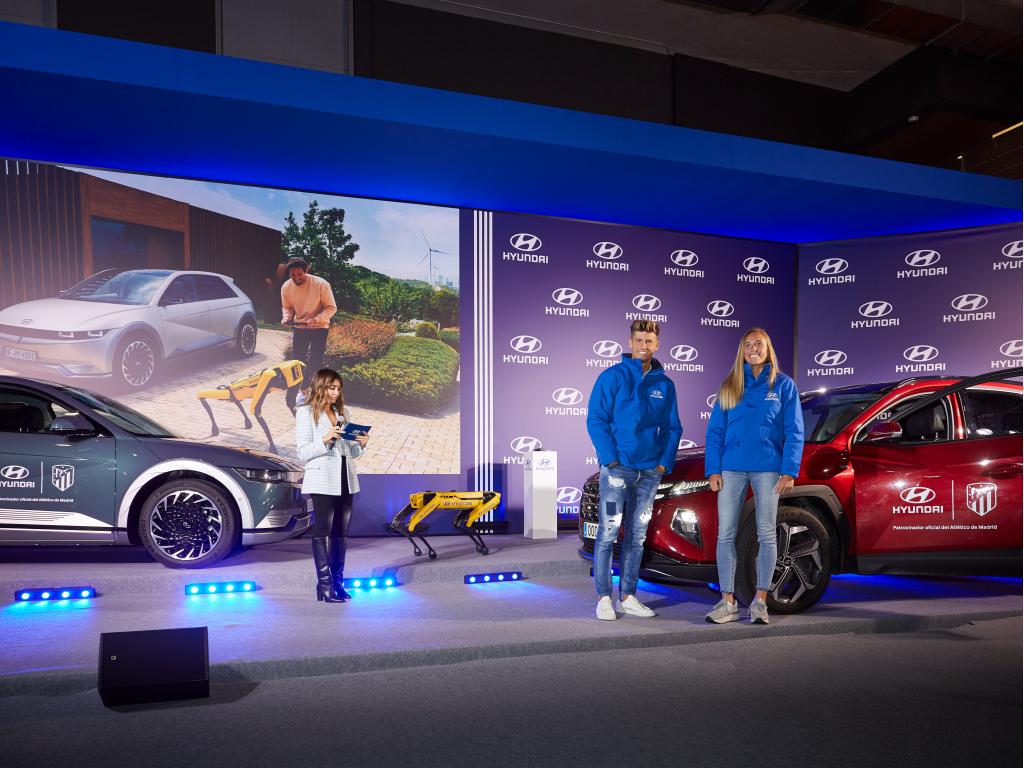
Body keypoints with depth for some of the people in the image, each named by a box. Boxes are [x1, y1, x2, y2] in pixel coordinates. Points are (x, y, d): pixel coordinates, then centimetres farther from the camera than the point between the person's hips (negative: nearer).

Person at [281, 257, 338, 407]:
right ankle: (303, 391, 22)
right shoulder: (286, 287, -11)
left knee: (315, 362, -9)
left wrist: (316, 319, -30)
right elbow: (286, 307, 6)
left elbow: (331, 308, -17)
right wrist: (286, 317, -16)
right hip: (299, 327, 4)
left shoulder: (321, 284, -23)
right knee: (298, 360, 6)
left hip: (319, 327, -4)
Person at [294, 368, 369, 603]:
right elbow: (302, 453, -6)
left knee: (341, 534, 8)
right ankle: (324, 587, 0)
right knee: (322, 533, -4)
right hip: (322, 481, -6)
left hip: (346, 480, 6)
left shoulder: (343, 412, 16)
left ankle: (338, 583, 15)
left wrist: (361, 444, -2)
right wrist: (325, 440, -20)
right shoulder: (306, 412, 0)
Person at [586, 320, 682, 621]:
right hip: (618, 468, -4)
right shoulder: (613, 376, -3)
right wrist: (611, 459, -14)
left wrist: (665, 462, 1)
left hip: (650, 471, 5)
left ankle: (627, 597, 20)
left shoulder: (664, 384, 10)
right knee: (609, 531, -4)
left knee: (637, 536, 10)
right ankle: (604, 597, 6)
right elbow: (595, 420, -7)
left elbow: (673, 428, 14)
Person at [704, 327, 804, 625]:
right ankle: (728, 602, 10)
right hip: (732, 468, 2)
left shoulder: (783, 385, 3)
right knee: (725, 534, 1)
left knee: (766, 534, 6)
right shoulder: (729, 385, 8)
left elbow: (794, 432, 0)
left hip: (768, 469, -2)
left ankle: (760, 601, 17)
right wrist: (713, 470, -1)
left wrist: (789, 472, -9)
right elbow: (715, 431, 6)